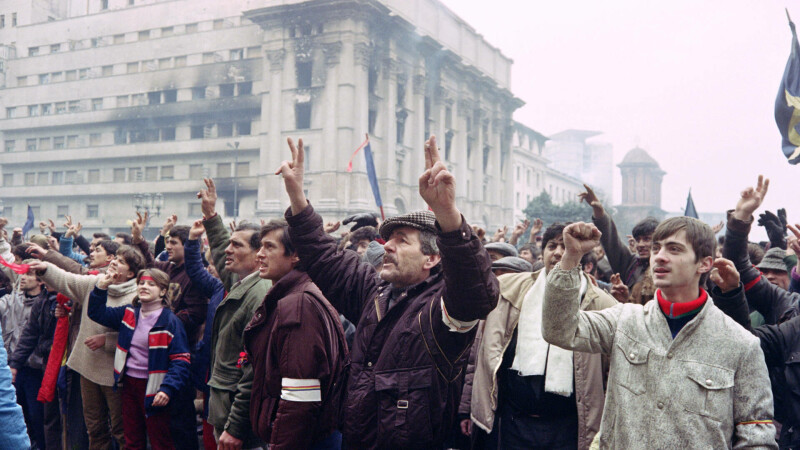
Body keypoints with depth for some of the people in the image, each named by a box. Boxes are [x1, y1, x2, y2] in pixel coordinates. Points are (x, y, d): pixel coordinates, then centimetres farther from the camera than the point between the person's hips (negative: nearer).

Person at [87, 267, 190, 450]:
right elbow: (97, 313, 14)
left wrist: (168, 388, -26)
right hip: (129, 384, 6)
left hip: (153, 388, -6)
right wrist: (101, 287, 0)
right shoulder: (129, 314, 6)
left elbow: (181, 360, -15)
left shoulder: (170, 321, -12)